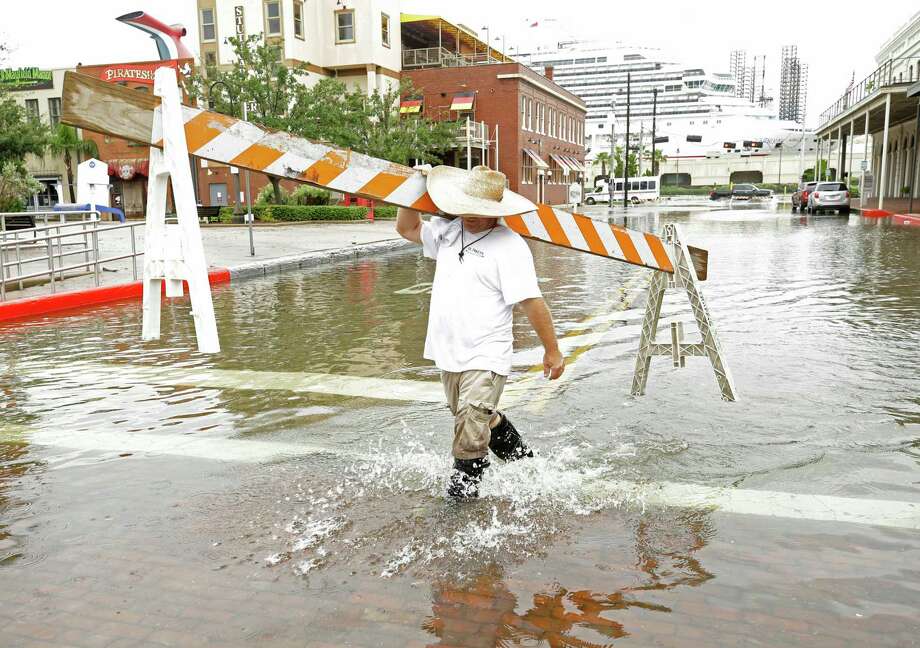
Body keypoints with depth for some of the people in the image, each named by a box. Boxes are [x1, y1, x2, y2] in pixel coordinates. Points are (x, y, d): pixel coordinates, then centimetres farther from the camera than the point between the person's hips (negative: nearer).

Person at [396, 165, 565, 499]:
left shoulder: (509, 245, -13)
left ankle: (463, 490, 3)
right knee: (482, 419, 22)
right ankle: (524, 460, 43)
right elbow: (407, 228, 23)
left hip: (486, 358, -8)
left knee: (471, 431, -13)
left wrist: (552, 350, -12)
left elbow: (531, 302, -14)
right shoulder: (448, 230, 8)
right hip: (449, 353, 8)